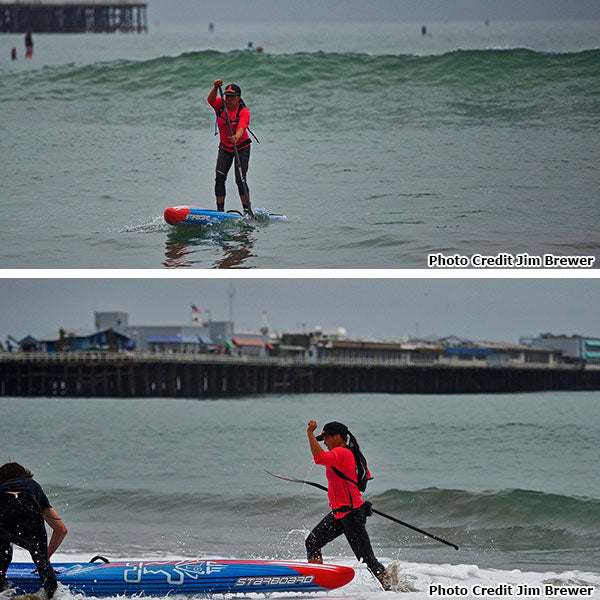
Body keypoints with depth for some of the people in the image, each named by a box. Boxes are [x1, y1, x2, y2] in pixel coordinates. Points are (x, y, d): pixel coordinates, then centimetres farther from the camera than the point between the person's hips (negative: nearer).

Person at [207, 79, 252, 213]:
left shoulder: (244, 112, -18)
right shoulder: (221, 105, -5)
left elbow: (242, 127, -35)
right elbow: (211, 99, -24)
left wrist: (236, 137, -56)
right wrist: (216, 87, -42)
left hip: (242, 147, -4)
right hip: (225, 148, 4)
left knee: (240, 179, -13)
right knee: (219, 179, -5)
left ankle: (247, 210, -10)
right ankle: (220, 210, 1)